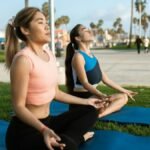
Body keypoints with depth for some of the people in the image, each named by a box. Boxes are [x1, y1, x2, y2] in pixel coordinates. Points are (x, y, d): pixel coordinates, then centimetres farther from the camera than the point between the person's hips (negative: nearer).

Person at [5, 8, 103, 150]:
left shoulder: (49, 55, 5)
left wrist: (86, 101, 23)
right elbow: (19, 106, -19)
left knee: (90, 111, 13)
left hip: (47, 121, 9)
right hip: (25, 130, -9)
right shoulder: (23, 59, -20)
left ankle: (65, 138, -4)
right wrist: (43, 129, -35)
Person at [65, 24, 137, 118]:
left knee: (123, 97, 7)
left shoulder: (92, 55, 12)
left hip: (92, 95, 10)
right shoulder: (78, 56, -14)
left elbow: (105, 78, 15)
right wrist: (102, 96, -39)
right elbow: (85, 83, -23)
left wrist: (123, 90, 18)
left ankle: (99, 114, -14)